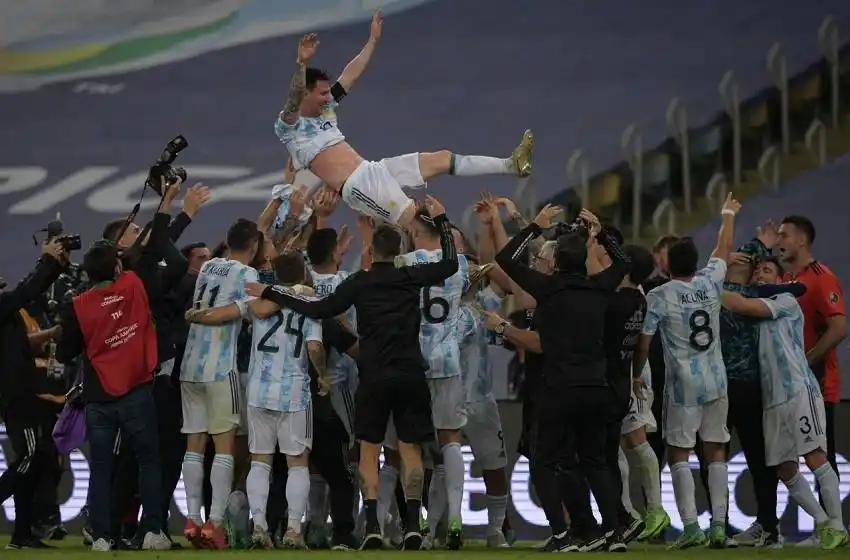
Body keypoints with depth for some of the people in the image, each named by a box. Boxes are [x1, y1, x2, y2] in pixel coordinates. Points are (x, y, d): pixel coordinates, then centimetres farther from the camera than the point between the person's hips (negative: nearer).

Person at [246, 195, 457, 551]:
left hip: (374, 377, -1)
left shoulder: (360, 282, -2)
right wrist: (441, 220, 22)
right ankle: (413, 525, -5)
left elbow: (321, 310, -5)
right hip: (410, 374, 1)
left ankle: (372, 526, -6)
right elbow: (451, 264, 13)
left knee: (369, 451, 5)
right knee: (410, 449, 5)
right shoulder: (411, 277, 2)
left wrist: (270, 294, 0)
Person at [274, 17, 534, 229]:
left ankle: (511, 165, 6)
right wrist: (301, 64, -44)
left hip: (375, 170, 9)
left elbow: (350, 76, 20)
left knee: (443, 159, 5)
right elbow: (294, 100, -28)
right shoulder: (289, 127, -7)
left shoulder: (325, 110, 18)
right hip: (357, 187, -9)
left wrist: (373, 40, 18)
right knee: (416, 221, -24)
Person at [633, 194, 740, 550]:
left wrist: (635, 376, 9)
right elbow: (724, 250, 20)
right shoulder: (710, 283, 1)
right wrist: (728, 216, 37)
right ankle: (719, 525, 3)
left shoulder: (659, 297, -9)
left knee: (678, 454, 2)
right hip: (716, 383, 4)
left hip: (682, 386, -4)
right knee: (715, 453, 8)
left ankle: (691, 527, -8)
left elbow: (643, 343, -7)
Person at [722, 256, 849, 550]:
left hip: (799, 390, -8)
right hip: (772, 399, 8)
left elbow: (744, 305, -10)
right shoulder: (755, 316, 24)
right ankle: (823, 523, 12)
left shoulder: (786, 301, 2)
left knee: (815, 457, -14)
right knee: (784, 469, 4)